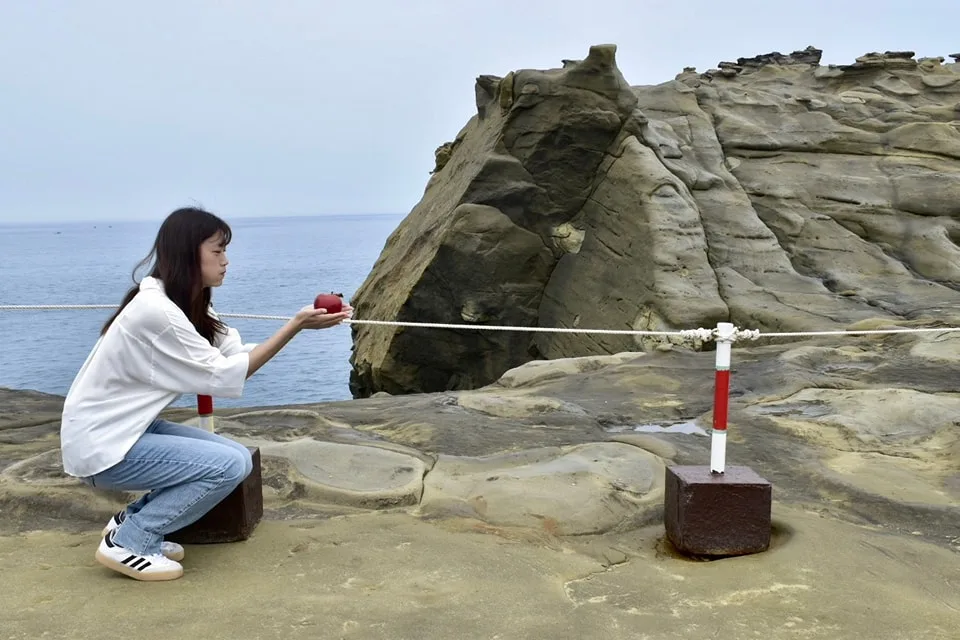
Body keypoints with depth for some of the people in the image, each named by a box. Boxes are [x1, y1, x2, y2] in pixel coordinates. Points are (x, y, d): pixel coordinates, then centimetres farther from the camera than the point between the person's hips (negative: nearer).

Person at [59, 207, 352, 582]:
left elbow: (239, 355, -2)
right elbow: (224, 375, -20)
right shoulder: (156, 311, -24)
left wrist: (304, 322, -14)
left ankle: (131, 521, 10)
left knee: (236, 458, 1)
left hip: (129, 430, 10)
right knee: (230, 465, -18)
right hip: (101, 446, -10)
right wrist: (296, 325, -23)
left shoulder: (185, 304, 6)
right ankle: (127, 542, -5)